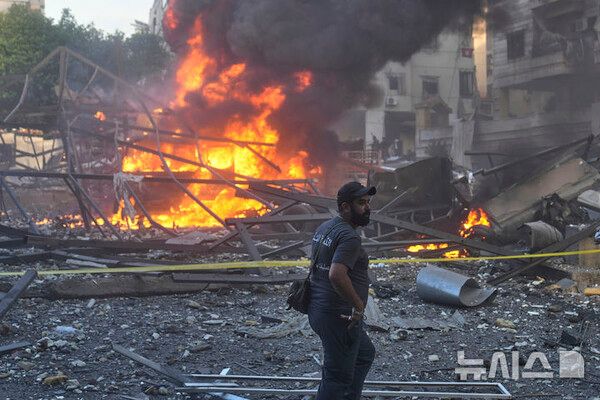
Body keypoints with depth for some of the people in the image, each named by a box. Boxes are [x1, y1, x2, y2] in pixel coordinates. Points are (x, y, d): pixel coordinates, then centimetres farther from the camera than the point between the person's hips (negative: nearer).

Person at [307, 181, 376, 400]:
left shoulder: (324, 227, 11)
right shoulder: (349, 236, -20)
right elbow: (336, 275, -34)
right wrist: (359, 306, -22)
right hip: (340, 317, -10)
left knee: (365, 354, 27)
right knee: (338, 376, 0)